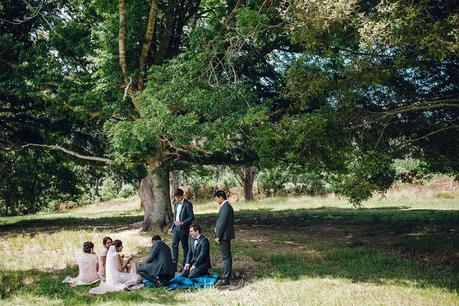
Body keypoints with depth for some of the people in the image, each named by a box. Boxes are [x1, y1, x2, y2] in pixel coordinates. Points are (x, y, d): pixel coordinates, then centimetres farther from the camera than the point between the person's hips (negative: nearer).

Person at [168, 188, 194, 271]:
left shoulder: (187, 204, -11)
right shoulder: (176, 203, 12)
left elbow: (191, 217, -13)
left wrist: (182, 223, -23)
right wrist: (172, 227, 17)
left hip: (183, 229, -7)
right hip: (176, 228, 7)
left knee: (185, 247, 3)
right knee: (174, 245, 2)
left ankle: (185, 265, 12)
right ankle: (174, 264, 6)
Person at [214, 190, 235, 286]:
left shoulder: (225, 207, -18)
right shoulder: (227, 206, 14)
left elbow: (222, 223, -20)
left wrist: (218, 236, -16)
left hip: (224, 236, -11)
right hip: (226, 235, 11)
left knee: (226, 257, -8)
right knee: (227, 256, 17)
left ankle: (226, 279, -5)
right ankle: (228, 275, 27)